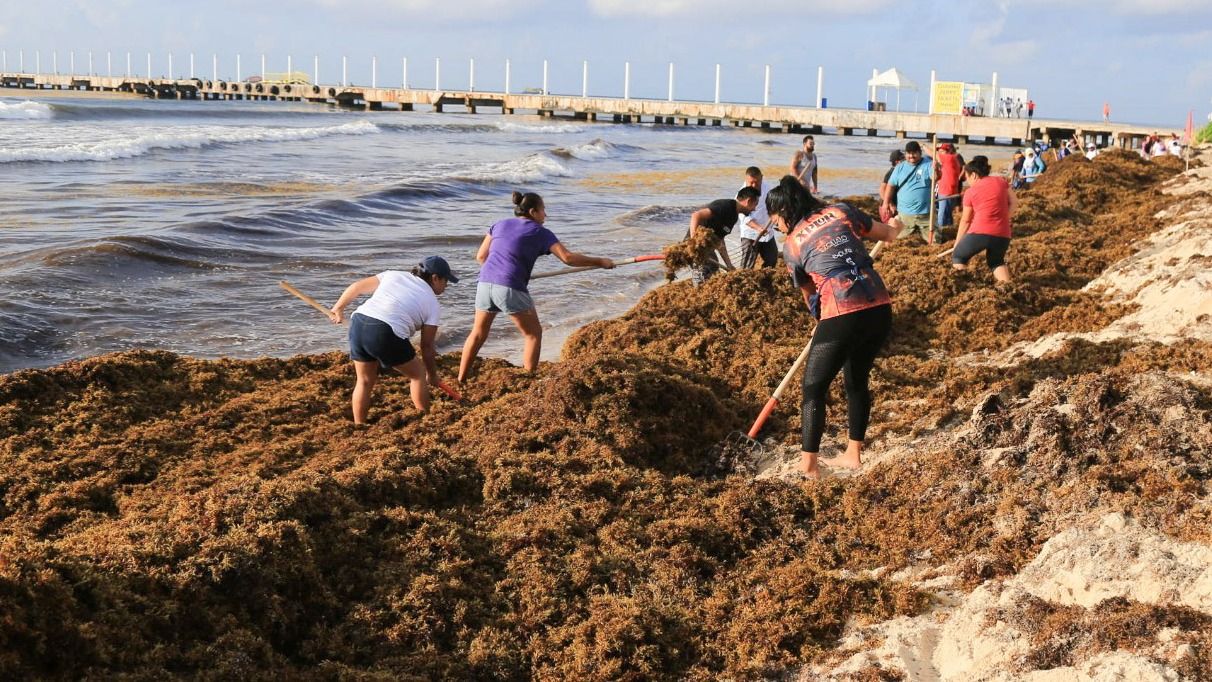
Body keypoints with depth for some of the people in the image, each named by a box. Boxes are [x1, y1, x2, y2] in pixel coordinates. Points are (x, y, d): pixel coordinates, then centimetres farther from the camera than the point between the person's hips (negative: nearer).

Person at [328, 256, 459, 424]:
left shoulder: (394, 275, 25)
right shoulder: (433, 304, 13)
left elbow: (356, 287, 23)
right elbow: (427, 346, 13)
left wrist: (338, 307, 36)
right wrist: (432, 376, 26)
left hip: (358, 323, 5)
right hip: (386, 334, -5)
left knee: (365, 381, 23)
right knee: (418, 375, 17)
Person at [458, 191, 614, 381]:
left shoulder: (499, 224, 20)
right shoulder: (540, 233, 6)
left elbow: (481, 256, 18)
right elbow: (568, 258, -2)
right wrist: (600, 262, 6)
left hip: (485, 283, 6)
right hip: (511, 288, -5)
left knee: (478, 333, 20)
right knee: (533, 334, 10)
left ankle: (461, 380, 24)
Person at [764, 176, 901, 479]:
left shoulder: (791, 245, 6)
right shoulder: (840, 211, 13)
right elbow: (889, 234, 23)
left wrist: (822, 321, 35)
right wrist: (893, 225, 48)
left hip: (842, 315, -5)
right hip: (880, 308, 5)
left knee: (814, 387, 8)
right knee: (857, 380, 23)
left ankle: (809, 465, 6)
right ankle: (853, 454, 33)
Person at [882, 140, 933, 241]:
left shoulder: (928, 164, -5)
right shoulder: (900, 168, 5)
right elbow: (891, 185, 5)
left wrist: (936, 170, -43)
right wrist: (886, 202, -4)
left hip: (925, 214, -2)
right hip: (904, 213, 2)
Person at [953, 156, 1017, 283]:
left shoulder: (970, 192, 6)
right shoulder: (1001, 181, 12)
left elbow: (965, 220, 12)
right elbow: (1014, 202, 10)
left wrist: (957, 242, 22)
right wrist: (1003, 219, 16)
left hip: (980, 232, -4)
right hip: (1002, 234, 4)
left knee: (958, 257, 18)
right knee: (996, 262, 29)